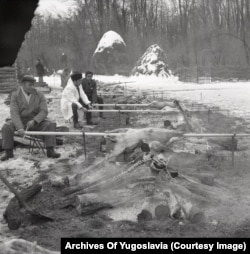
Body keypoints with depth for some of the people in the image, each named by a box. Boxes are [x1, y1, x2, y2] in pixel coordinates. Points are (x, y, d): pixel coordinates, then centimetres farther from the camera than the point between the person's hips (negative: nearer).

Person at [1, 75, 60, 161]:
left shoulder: (39, 95, -3)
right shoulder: (15, 95, -6)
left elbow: (44, 112, -10)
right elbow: (14, 113, -16)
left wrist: (34, 121, -30)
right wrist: (19, 128, -32)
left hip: (35, 121, 1)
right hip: (20, 121, 0)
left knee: (50, 125, -24)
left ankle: (50, 150, -20)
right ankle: (8, 152, -11)